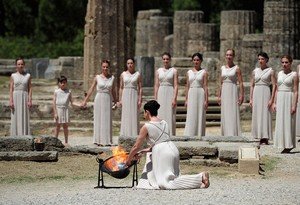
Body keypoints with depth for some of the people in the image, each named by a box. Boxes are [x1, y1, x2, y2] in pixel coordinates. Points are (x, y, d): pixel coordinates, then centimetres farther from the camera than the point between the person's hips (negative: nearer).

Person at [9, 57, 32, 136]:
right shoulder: (13, 76, 6)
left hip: (24, 97, 0)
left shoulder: (28, 76, 7)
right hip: (15, 97, 0)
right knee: (15, 118, -2)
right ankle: (15, 137, -1)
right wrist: (11, 101, -7)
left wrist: (30, 100, -6)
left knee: (25, 119, -2)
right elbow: (11, 89, 2)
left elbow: (30, 89, 5)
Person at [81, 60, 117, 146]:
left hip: (108, 100, 2)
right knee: (99, 119, -1)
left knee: (108, 120, 3)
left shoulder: (112, 78, 5)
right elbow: (91, 89, 3)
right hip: (99, 100, -2)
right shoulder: (97, 77, 0)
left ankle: (107, 140, 7)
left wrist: (115, 101, 18)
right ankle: (99, 140, 2)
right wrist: (85, 101, 2)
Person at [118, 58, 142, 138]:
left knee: (134, 116, -3)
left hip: (134, 96, -2)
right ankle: (125, 136, 4)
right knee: (125, 116, 0)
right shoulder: (123, 74, 8)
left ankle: (134, 135, -1)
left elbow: (140, 88, 1)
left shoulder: (137, 74, 3)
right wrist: (120, 100, 4)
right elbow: (121, 88, 10)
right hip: (125, 96, 2)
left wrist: (140, 100, -7)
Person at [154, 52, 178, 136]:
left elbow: (176, 86, -4)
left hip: (170, 94, -3)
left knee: (170, 115, -4)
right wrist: (155, 99, 4)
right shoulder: (158, 71, 10)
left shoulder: (174, 71, 1)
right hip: (161, 94, 3)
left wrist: (174, 98, -13)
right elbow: (156, 85, 10)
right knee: (161, 116, 1)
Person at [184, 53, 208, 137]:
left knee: (200, 116, -2)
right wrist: (186, 99, 7)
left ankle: (199, 135, 3)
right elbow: (187, 86, 12)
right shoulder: (189, 72, 10)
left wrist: (206, 100, -7)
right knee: (191, 117, -1)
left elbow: (205, 86, -2)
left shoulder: (204, 72, 1)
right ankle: (190, 135, 0)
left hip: (200, 94, -3)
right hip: (191, 95, 3)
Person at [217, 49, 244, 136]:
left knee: (233, 115, -9)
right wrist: (219, 96, 12)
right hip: (224, 92, 5)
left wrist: (241, 95, -13)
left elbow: (241, 83, -6)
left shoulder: (236, 68, -3)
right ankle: (226, 135, 8)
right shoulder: (222, 68, 11)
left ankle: (233, 135, -10)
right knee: (225, 115, 4)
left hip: (233, 92, -5)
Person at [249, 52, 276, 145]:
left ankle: (266, 138, -5)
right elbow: (252, 85, 12)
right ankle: (260, 138, 8)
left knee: (265, 115, -7)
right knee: (257, 115, 3)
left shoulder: (270, 71, -1)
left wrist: (272, 99, -13)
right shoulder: (255, 71, 11)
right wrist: (251, 99, 6)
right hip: (256, 94, 5)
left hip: (266, 93, -5)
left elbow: (274, 85, -5)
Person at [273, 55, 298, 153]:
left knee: (288, 122, -5)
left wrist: (294, 105, -16)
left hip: (289, 99, -6)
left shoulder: (294, 75, -5)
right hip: (280, 99, 6)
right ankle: (284, 145, 8)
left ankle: (289, 145, -2)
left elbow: (295, 91, -9)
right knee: (280, 122, 4)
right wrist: (275, 103, 9)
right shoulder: (280, 73, 12)